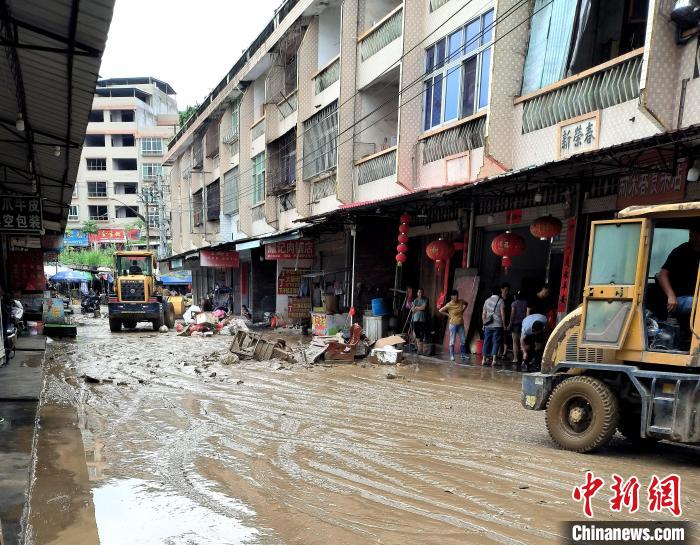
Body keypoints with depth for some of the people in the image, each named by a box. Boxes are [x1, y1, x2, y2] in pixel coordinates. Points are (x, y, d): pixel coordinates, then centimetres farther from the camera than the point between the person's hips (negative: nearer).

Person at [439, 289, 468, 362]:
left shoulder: (461, 302, -1)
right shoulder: (449, 305, -13)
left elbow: (466, 303, 22)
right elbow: (440, 311, -9)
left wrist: (463, 310, 10)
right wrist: (448, 315, -7)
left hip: (461, 324, 5)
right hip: (453, 325, -5)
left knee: (462, 341, 8)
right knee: (452, 341, 1)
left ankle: (463, 356, 19)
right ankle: (452, 356, 9)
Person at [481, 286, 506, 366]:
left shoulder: (487, 301, 10)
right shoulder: (500, 300, -3)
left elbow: (483, 314, 11)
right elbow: (502, 314, -7)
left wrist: (484, 323, 18)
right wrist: (504, 324, 0)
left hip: (488, 325, 4)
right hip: (497, 325, -4)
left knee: (486, 342, 8)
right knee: (496, 342, -1)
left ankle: (484, 359, 9)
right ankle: (494, 360, -6)